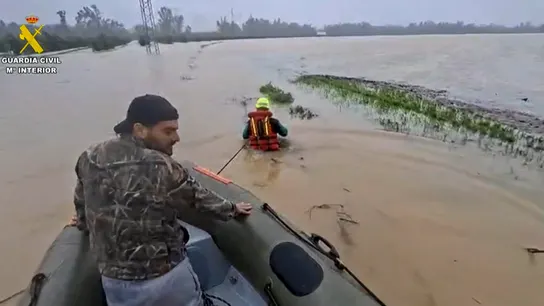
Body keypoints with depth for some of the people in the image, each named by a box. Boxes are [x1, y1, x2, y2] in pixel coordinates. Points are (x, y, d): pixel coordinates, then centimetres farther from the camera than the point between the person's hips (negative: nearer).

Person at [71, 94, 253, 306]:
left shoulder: (90, 159, -7)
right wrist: (231, 209, 12)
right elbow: (199, 197, -7)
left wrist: (85, 224, 34)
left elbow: (81, 205, 11)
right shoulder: (162, 168, -23)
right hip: (167, 276, -5)